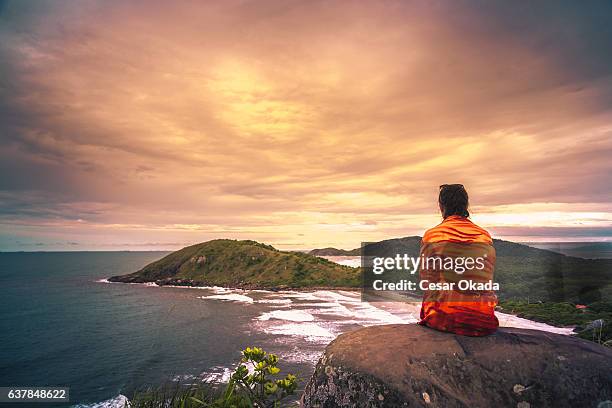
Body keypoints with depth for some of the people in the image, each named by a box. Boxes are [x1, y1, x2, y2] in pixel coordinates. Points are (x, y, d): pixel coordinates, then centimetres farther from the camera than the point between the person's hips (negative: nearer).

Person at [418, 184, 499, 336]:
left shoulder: (431, 236, -4)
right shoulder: (485, 236, 6)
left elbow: (427, 280, 1)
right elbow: (489, 280, 12)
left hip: (445, 318, -4)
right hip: (482, 318, 4)